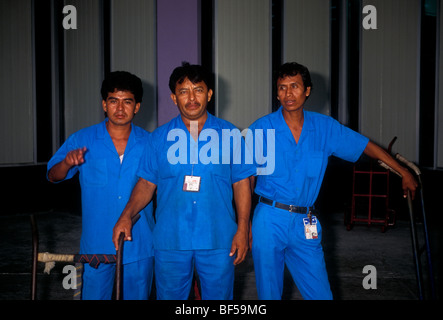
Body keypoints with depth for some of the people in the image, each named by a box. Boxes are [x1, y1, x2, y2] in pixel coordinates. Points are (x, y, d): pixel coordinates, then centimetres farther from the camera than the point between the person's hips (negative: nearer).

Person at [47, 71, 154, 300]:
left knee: (137, 296, 14)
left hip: (139, 247, 1)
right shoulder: (82, 140, -2)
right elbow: (53, 176, -3)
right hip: (97, 246, 0)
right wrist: (67, 163, -24)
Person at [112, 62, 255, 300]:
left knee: (218, 296, 13)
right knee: (170, 296, 13)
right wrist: (127, 215, -9)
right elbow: (147, 183, 5)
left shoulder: (228, 134, 1)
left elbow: (241, 183, 2)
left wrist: (242, 230, -4)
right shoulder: (160, 137, 4)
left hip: (218, 240, 0)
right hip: (170, 240, 1)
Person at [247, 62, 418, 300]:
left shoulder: (324, 127, 3)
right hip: (269, 220, -2)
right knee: (269, 293, 9)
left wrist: (404, 173, 16)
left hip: (305, 224, 2)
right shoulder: (261, 129, -4)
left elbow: (367, 146, 13)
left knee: (321, 294, 4)